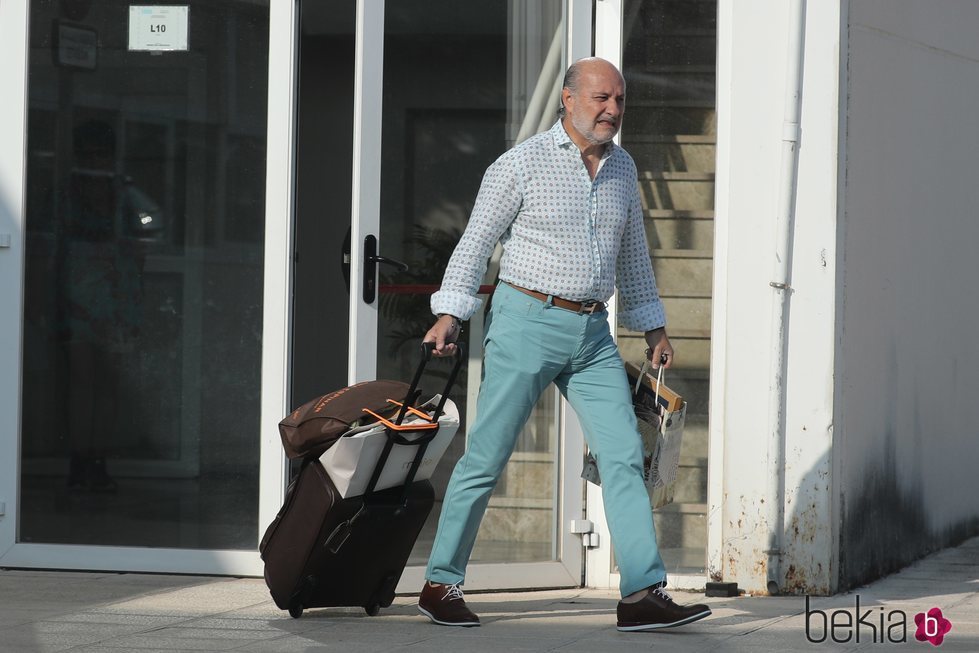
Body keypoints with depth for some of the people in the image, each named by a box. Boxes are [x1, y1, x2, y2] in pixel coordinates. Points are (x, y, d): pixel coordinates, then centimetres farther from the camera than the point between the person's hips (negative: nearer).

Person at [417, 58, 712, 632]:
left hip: (592, 334, 5)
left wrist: (653, 327, 23)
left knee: (624, 456, -6)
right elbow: (476, 242, -3)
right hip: (528, 323, -5)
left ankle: (644, 594, -10)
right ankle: (441, 585, 11)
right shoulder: (521, 165, -6)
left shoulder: (623, 169, 12)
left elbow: (632, 255, 22)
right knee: (486, 459, -1)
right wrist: (449, 316, -10)